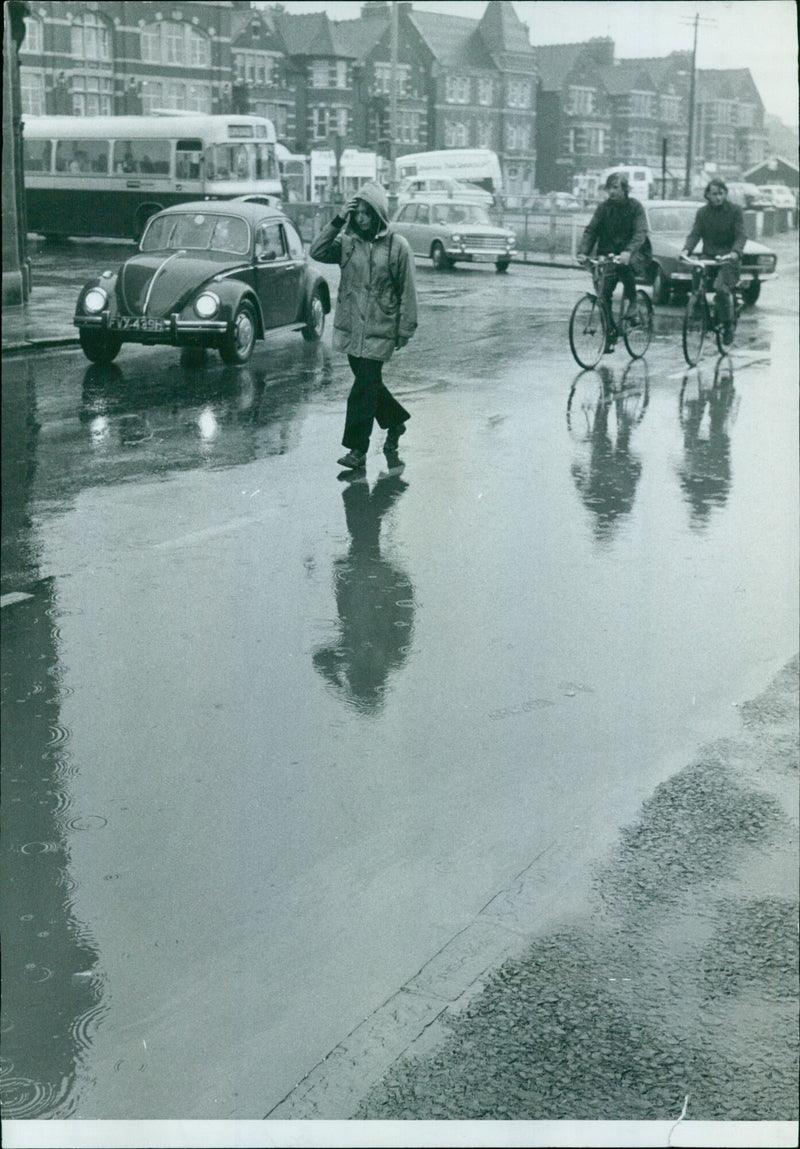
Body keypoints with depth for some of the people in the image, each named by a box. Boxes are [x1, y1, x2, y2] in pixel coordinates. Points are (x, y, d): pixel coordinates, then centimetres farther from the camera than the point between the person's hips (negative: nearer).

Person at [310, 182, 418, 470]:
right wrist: (338, 221, -14)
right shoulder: (347, 242, 5)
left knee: (365, 388, -8)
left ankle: (358, 449, -3)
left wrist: (405, 329, -4)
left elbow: (407, 291, -3)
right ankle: (395, 421, 39)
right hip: (350, 327, 5)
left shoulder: (397, 246, -6)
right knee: (368, 383, 15)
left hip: (379, 330, -5)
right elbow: (317, 252, -8)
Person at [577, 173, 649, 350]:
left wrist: (628, 252, -39)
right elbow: (591, 230, -4)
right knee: (604, 292, -10)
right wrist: (582, 252, -22)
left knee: (626, 267, -37)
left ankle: (630, 307, -20)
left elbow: (640, 233, -20)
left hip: (632, 255, -3)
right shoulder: (604, 207, 3)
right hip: (609, 254, 3)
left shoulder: (635, 206, -6)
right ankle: (610, 335, 3)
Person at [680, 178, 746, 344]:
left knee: (721, 289, -27)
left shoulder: (735, 210, 0)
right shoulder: (702, 212, 10)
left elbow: (741, 236, -8)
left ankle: (728, 325, -12)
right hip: (708, 257, 4)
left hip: (728, 258, -4)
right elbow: (695, 234, 1)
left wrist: (735, 252, -29)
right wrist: (686, 249, -21)